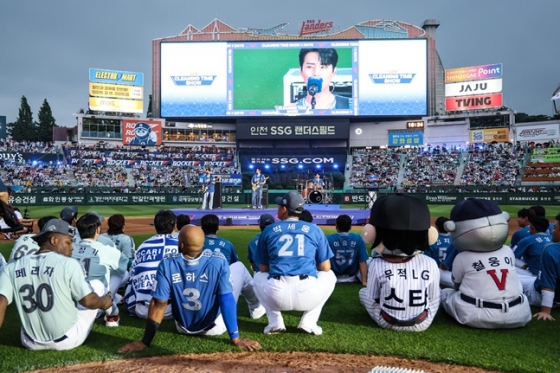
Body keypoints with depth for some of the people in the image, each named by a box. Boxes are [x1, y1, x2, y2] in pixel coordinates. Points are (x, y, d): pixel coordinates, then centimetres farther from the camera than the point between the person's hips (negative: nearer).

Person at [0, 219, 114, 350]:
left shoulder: (11, 269, -7)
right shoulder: (68, 264, -17)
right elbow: (89, 301, -14)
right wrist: (104, 302, 9)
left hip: (31, 343, 4)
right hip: (68, 341, -4)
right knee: (97, 284, 14)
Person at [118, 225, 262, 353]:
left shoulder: (167, 265, -25)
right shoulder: (218, 262, -28)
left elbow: (158, 304, -21)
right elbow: (227, 300, -24)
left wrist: (145, 341, -14)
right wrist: (235, 338, -19)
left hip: (182, 328, 2)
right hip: (214, 327, -1)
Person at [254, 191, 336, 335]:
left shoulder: (268, 230, 15)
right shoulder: (315, 230, 14)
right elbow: (325, 268, 17)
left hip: (276, 295, 1)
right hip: (307, 294, 0)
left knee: (259, 277, 35)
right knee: (329, 276, 32)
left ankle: (275, 322, 17)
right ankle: (308, 322, 17)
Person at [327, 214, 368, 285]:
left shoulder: (328, 239, -14)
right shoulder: (358, 239, -10)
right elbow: (362, 261, -12)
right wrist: (364, 281, -10)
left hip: (333, 277, -1)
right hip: (352, 277, 1)